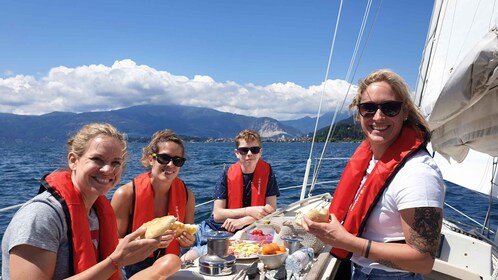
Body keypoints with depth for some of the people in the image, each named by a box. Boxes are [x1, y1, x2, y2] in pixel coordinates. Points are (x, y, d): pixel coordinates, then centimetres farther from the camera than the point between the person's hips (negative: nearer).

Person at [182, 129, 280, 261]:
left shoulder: (266, 171, -1)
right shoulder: (227, 174, -2)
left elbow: (271, 209, -5)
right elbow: (217, 214, -7)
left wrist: (242, 221, -18)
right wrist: (249, 211, -18)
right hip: (216, 228, 3)